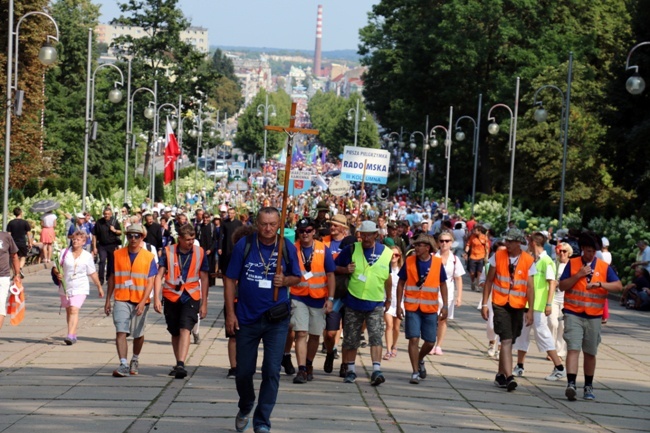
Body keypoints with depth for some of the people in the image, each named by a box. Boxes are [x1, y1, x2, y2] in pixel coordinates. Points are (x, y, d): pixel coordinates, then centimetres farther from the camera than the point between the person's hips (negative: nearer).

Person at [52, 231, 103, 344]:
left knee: (74, 310, -18)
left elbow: (93, 273, 12)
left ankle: (70, 336, -27)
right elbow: (56, 267, 2)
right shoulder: (65, 253, 3)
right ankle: (73, 335, 27)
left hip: (80, 288, -3)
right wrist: (57, 273, -21)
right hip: (65, 287, 3)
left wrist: (99, 287, 18)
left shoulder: (87, 256, 2)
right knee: (68, 311, 13)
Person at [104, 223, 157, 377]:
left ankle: (135, 360, 36)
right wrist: (108, 300, 10)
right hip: (121, 300, 0)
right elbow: (112, 278, 12)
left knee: (138, 334, 13)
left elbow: (150, 282, -5)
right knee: (121, 332, -15)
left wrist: (143, 302, -15)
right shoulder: (117, 255, 4)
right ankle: (123, 365, -19)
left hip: (140, 302, 0)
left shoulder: (149, 257, -2)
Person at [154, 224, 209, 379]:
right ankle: (178, 365, 26)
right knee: (175, 333, 12)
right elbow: (159, 276, -3)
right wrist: (156, 298, -13)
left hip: (191, 297, -2)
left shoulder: (200, 253, 0)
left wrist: (204, 303, 5)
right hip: (171, 297, 2)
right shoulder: (168, 252, -2)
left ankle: (181, 365, -27)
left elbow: (204, 279, 6)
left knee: (185, 329, -18)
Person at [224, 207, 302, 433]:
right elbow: (230, 280, -2)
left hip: (276, 320, 0)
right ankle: (245, 410, 39)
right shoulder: (244, 245, -6)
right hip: (246, 318, 0)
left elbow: (297, 277, 8)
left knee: (272, 372, -4)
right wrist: (230, 313, -6)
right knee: (243, 372, 10)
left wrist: (285, 280, -16)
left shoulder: (287, 248, -4)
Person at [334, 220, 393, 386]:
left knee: (376, 337, -12)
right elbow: (334, 267, 6)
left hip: (376, 304, 0)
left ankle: (376, 371, -18)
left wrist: (388, 299, 22)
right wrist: (345, 269, -15)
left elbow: (387, 278, 16)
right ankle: (351, 370, 19)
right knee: (351, 339, 6)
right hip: (353, 302, 0)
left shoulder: (386, 252, 3)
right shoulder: (352, 250, 0)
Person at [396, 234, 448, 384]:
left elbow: (443, 285, 6)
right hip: (412, 308, -1)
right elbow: (401, 283, 3)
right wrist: (399, 305, -1)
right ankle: (415, 372, 0)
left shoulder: (438, 263, -3)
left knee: (430, 342, 7)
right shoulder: (409, 261, -3)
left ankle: (420, 360, 36)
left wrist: (445, 306, 0)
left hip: (431, 309, 1)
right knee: (414, 339, -8)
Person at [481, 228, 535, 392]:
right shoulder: (498, 256, 0)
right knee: (506, 340, -13)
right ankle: (508, 377, -20)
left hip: (518, 306, 1)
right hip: (500, 304, -1)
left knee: (509, 341, 9)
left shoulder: (528, 261, -3)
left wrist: (530, 310, -6)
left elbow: (530, 287, -1)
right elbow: (489, 280, 5)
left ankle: (501, 375, 24)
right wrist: (484, 304, 1)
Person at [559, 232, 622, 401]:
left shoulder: (604, 267, 4)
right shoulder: (572, 264, 3)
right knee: (573, 348, -14)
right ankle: (571, 384, -21)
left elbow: (618, 286, -5)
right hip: (573, 314, -2)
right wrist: (578, 275, -13)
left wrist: (600, 284, -21)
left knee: (590, 353, 9)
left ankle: (588, 387, 21)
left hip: (594, 317, 2)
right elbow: (562, 286, -1)